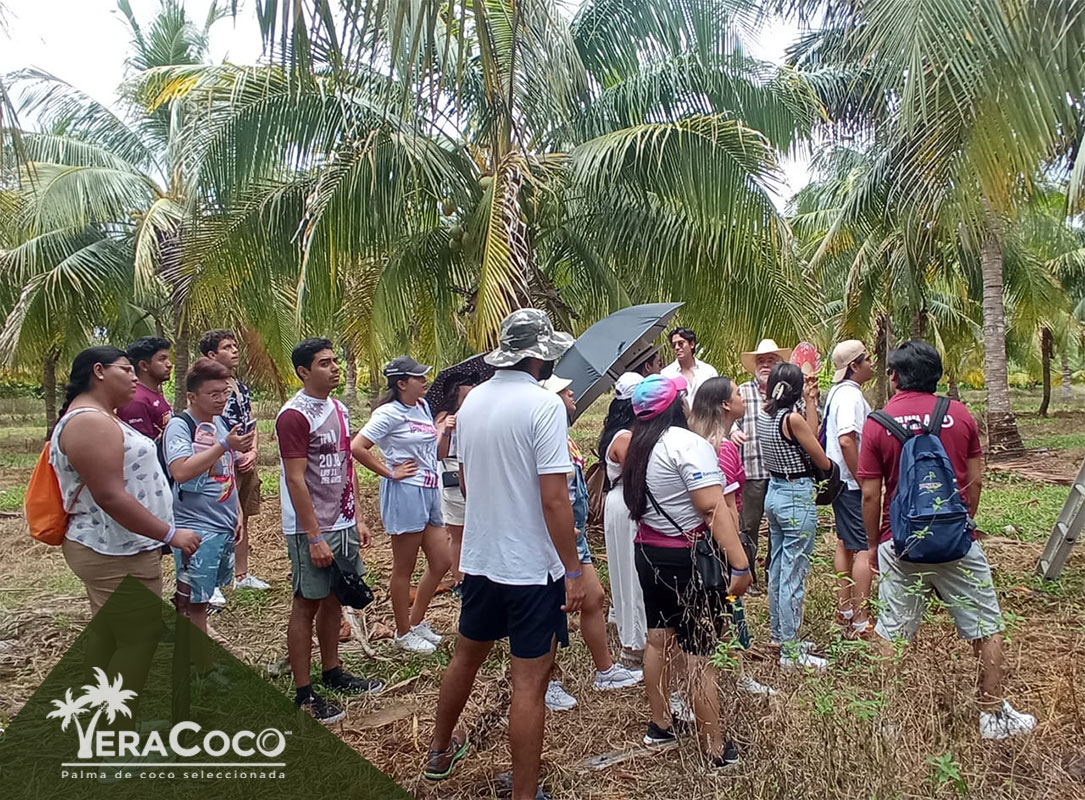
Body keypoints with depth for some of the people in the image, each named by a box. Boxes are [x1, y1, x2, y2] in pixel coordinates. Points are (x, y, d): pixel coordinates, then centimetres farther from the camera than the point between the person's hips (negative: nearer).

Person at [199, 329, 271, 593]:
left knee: (242, 521, 16)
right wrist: (236, 456, -14)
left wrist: (252, 452, 0)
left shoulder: (242, 387, 13)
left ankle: (242, 575, 27)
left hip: (247, 463, 8)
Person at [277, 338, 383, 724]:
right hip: (312, 530, -8)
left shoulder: (340, 410, 10)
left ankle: (332, 672, 33)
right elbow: (295, 480, -19)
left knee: (334, 599, 17)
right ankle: (303, 694, 12)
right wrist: (314, 537, -20)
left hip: (342, 524, 8)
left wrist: (356, 518, 13)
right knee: (306, 606, 2)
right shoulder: (294, 415, -16)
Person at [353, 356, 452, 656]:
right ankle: (404, 633, 21)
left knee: (441, 561, 13)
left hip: (430, 492, 9)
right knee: (404, 568, 6)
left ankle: (417, 621, 30)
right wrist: (389, 472, -16)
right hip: (405, 493, -8)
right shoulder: (390, 413, -13)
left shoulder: (423, 406, 11)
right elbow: (357, 447, -23)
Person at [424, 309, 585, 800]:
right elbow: (553, 499, -21)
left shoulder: (473, 401, 4)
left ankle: (440, 751, 45)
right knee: (529, 685, 4)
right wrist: (573, 569, -14)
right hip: (533, 566, -7)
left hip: (479, 557, 8)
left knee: (467, 654, 25)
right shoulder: (543, 404, -18)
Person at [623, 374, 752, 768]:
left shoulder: (640, 446, 6)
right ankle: (716, 751, 11)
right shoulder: (686, 443, -19)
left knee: (658, 638, 18)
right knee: (699, 656, 0)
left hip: (649, 554, 8)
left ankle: (660, 726, 33)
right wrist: (740, 565, -24)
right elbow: (714, 510, -24)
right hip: (689, 560, -8)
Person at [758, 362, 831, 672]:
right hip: (797, 498, -9)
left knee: (777, 569, 19)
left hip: (774, 492, 9)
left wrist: (811, 403, 17)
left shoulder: (765, 414, 5)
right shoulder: (792, 418, -18)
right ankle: (791, 653, 5)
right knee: (794, 576, -2)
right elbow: (823, 462, -11)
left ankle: (779, 635, 33)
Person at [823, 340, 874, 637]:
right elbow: (846, 440, -29)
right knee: (864, 549, -5)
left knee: (845, 543, 17)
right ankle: (860, 621, 1)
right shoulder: (851, 395, -18)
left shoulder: (836, 392, 12)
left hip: (840, 479, 10)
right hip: (852, 483, -10)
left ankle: (844, 610, 27)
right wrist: (862, 480, -22)